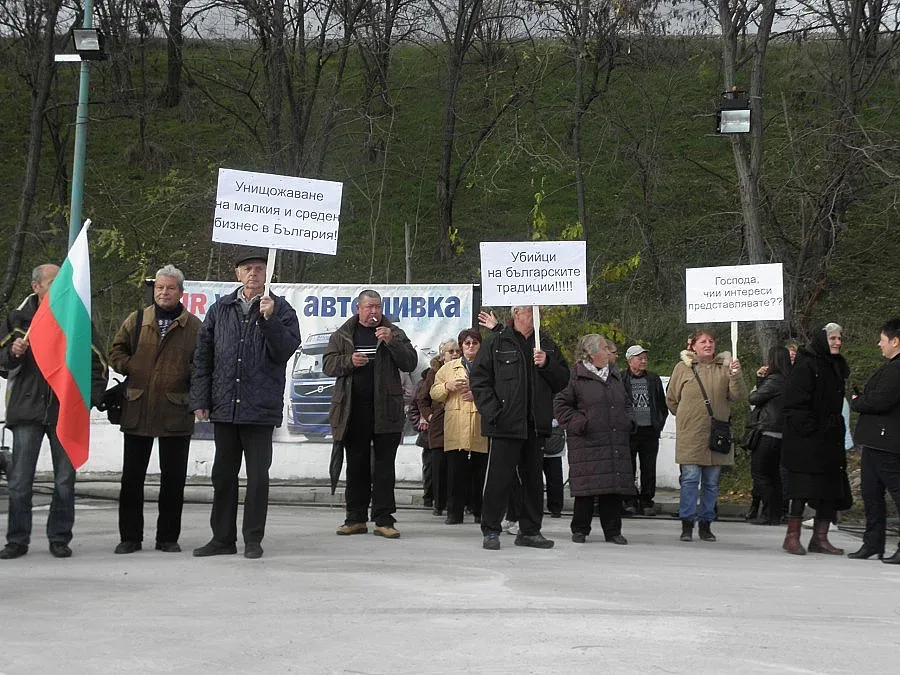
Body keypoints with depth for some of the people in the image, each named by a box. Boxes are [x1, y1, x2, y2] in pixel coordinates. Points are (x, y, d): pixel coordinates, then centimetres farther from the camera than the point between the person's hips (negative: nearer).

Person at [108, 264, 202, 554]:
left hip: (176, 412, -2)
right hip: (137, 410, 2)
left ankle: (168, 537, 14)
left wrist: (186, 374, -12)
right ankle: (130, 537, 13)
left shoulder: (194, 326, 3)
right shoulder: (136, 320, 10)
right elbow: (116, 352, 14)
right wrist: (131, 368, -2)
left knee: (173, 479, 3)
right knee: (132, 477, 5)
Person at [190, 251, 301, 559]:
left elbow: (285, 351, -8)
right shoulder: (221, 310, 10)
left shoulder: (280, 309, 3)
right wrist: (200, 400, 5)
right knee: (223, 474, 10)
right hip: (224, 405, 3)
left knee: (258, 476, 2)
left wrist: (269, 320, -19)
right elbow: (203, 356, 10)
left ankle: (253, 539, 11)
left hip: (261, 407, -3)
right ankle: (223, 538, 19)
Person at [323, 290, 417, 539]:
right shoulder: (342, 335, 11)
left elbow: (410, 363, 1)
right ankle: (356, 518, 12)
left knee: (384, 466, 0)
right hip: (353, 410, 1)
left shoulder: (394, 333, 9)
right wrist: (349, 361, -11)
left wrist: (391, 342, -13)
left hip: (386, 411, -1)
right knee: (356, 466, 6)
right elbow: (328, 364, 7)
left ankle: (383, 520, 2)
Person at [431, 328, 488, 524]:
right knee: (455, 472, -4)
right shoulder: (448, 368, 18)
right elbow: (434, 394, 15)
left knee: (480, 473, 1)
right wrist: (447, 387, -4)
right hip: (455, 430, 1)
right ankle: (454, 512, -1)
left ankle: (480, 512, 9)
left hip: (481, 430, -1)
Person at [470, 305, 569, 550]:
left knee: (533, 478, 10)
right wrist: (493, 412, -11)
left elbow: (562, 380, 13)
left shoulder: (546, 346, 14)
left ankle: (530, 530, 20)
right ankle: (491, 531, 6)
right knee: (499, 477, -4)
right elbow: (478, 379, -3)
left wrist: (547, 364, -6)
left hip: (536, 425, 5)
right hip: (506, 424, -5)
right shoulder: (496, 344, -1)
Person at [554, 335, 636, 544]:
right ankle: (580, 529, 9)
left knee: (615, 487, 3)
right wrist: (577, 423, -10)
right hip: (588, 443, -6)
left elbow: (627, 402, 29)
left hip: (616, 442, 6)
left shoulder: (615, 376, 18)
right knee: (587, 487, -4)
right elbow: (560, 404, -2)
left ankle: (613, 530, 12)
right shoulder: (577, 377, -3)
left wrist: (628, 420, 12)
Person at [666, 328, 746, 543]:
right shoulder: (683, 368, 3)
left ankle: (706, 524, 16)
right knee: (690, 478, -6)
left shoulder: (724, 367, 6)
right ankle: (687, 524, 0)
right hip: (690, 435, -2)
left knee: (711, 482, 7)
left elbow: (737, 396, -3)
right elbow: (671, 400, 13)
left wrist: (736, 376, -18)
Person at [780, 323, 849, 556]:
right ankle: (792, 537, 2)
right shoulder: (805, 365, -10)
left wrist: (837, 429, 14)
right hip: (806, 440, -8)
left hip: (830, 439, 8)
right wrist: (807, 427, -19)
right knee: (802, 487, -6)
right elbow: (794, 401, -16)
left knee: (831, 490, 7)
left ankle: (820, 538, 13)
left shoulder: (837, 366, 16)